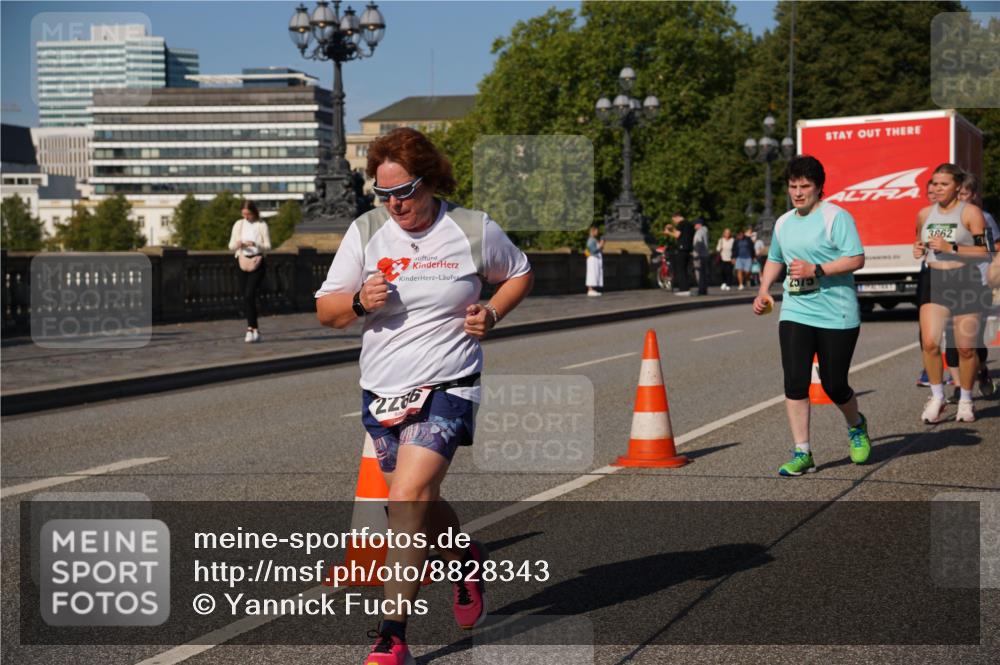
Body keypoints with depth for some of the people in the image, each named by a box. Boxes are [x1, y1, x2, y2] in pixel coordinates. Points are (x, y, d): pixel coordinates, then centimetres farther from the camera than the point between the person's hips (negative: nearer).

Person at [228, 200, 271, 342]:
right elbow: (231, 246, 10)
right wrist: (238, 245, -13)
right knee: (246, 297, 3)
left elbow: (268, 246, -3)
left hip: (257, 262, -4)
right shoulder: (238, 224, 9)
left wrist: (255, 245, -21)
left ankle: (251, 329, -13)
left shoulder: (261, 225, -1)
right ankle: (254, 331, 12)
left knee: (249, 295, -17)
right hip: (242, 261, 4)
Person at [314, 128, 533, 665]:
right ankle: (467, 560, 50)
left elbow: (519, 274, 14)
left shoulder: (474, 230, -5)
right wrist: (359, 302, -17)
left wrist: (490, 314, -4)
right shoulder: (366, 230, 0)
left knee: (407, 499, -20)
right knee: (420, 506, 17)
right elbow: (325, 311, 4)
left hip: (446, 389, -4)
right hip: (381, 392, 4)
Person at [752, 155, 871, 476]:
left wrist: (816, 270, -22)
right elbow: (774, 259, 30)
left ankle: (856, 427, 35)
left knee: (834, 385, 2)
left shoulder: (836, 217, -7)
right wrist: (764, 290, 14)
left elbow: (856, 259, -15)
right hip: (795, 314, 5)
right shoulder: (783, 223, 13)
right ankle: (801, 453, -2)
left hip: (837, 316, -5)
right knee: (795, 382, -9)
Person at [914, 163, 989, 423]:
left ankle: (965, 399, 21)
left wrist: (951, 248, -19)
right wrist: (918, 250, 2)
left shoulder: (970, 212, -5)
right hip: (933, 282, 3)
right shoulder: (924, 214, 10)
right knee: (929, 342, -12)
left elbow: (983, 252, -8)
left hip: (965, 282, -3)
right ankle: (937, 396, 5)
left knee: (966, 347, 2)